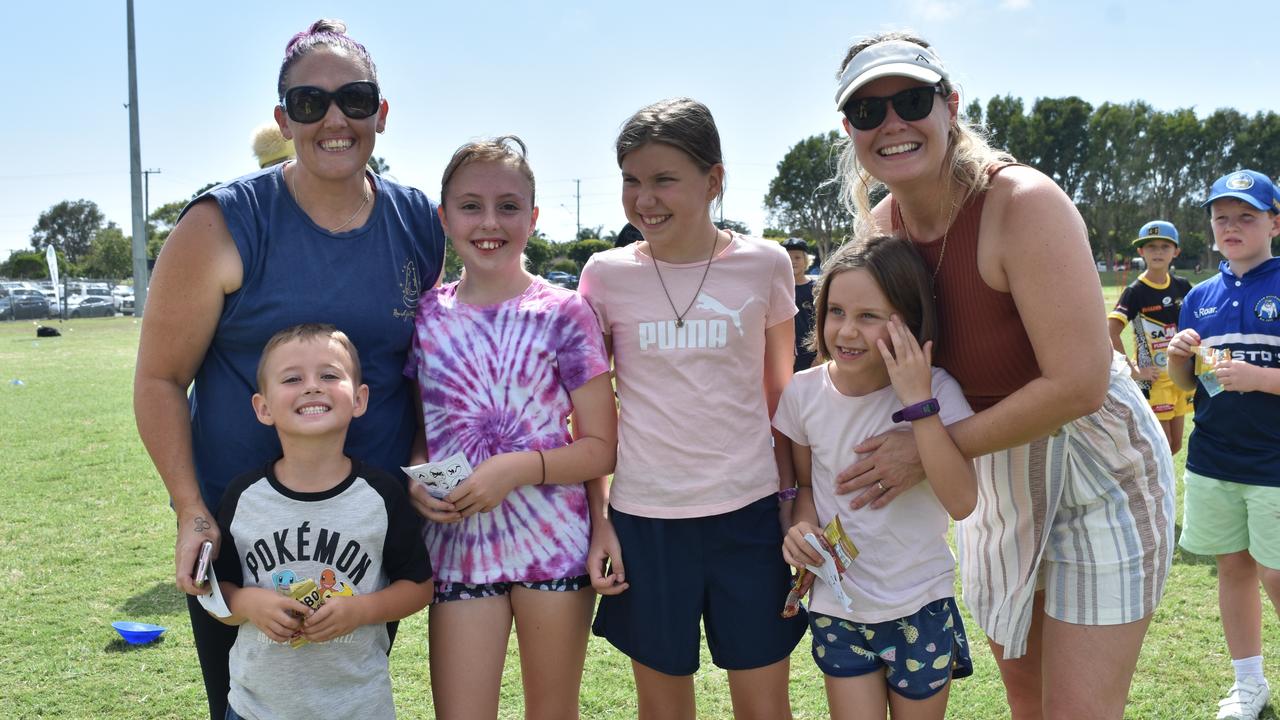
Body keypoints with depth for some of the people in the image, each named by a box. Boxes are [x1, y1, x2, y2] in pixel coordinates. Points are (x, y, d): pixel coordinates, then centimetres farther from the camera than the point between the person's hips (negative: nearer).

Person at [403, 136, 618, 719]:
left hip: (555, 540, -1)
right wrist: (414, 482, -9)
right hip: (457, 544, 1)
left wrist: (518, 467, -19)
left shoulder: (563, 312, -5)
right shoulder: (426, 316, 2)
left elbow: (601, 447, -5)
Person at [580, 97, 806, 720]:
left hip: (748, 510, 0)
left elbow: (780, 395, 9)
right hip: (644, 518, 0)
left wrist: (799, 505, 7)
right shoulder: (606, 275, -1)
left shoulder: (765, 265, 0)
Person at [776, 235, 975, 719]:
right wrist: (801, 527, -13)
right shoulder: (805, 392, -7)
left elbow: (961, 501, -26)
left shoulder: (936, 391, -15)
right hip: (837, 609, 2)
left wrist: (918, 402, -30)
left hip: (921, 610, -1)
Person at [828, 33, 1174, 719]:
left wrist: (932, 448, -24)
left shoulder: (1023, 202, -25)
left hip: (1092, 468, -6)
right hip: (993, 479, 6)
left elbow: (1079, 383, -29)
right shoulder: (881, 226, -5)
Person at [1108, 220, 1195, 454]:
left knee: (1175, 446, 12)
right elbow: (1110, 333, -22)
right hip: (1154, 379, -6)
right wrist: (1133, 371, -20)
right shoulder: (1136, 291, -13)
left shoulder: (1182, 286, 3)